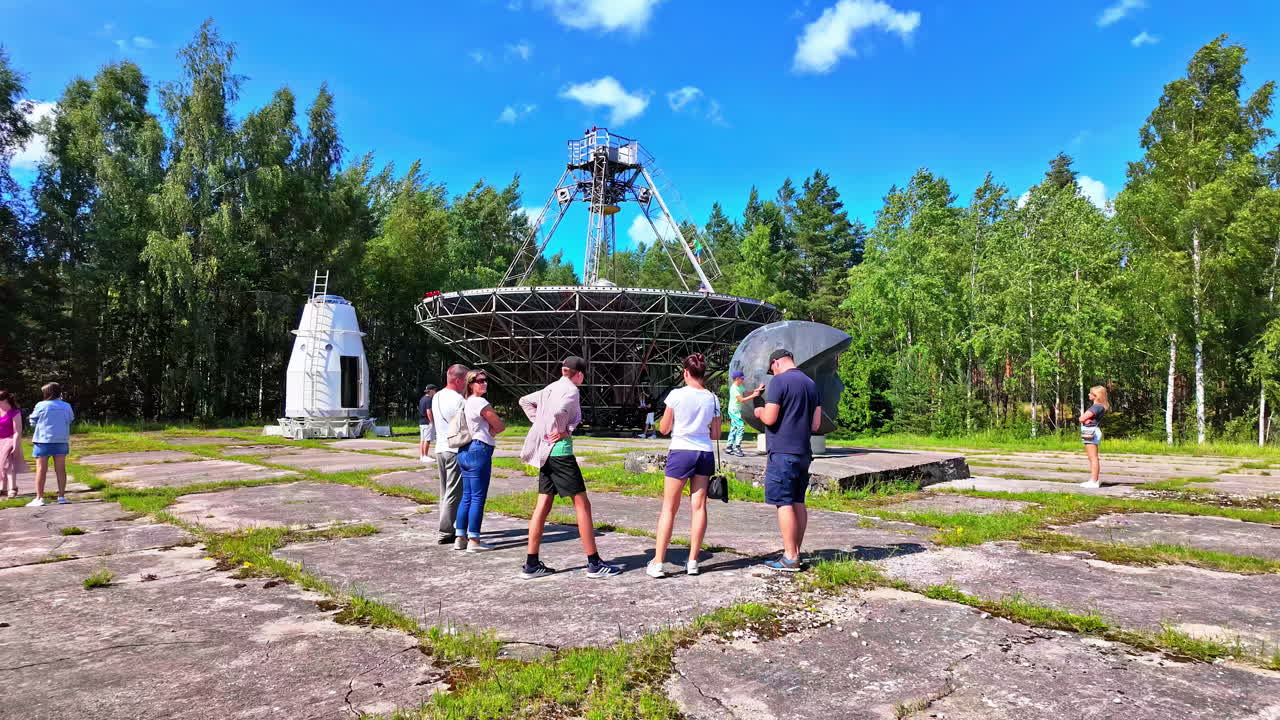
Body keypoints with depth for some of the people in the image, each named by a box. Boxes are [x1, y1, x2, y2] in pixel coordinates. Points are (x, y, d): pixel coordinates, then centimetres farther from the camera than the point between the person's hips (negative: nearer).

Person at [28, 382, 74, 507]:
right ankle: (62, 497, 8)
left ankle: (39, 498, 3)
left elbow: (33, 422, 0)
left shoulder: (40, 406, -8)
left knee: (41, 470, 3)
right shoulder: (66, 406, 0)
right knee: (61, 470, 7)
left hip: (43, 441, -3)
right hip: (61, 441, 3)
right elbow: (70, 419, 12)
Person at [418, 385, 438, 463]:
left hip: (421, 422, 10)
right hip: (427, 422, -10)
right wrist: (432, 422, -16)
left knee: (422, 440, 11)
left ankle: (421, 455, 14)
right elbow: (428, 412, -19)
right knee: (427, 440, -7)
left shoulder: (422, 399, 16)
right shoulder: (428, 399, -13)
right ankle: (425, 456, -6)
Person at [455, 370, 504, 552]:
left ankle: (460, 538, 16)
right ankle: (474, 540, -1)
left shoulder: (466, 403, 16)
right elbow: (500, 426, -6)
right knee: (478, 498, -4)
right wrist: (489, 431, 10)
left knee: (467, 497, 13)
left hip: (464, 452, 9)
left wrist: (486, 431, 6)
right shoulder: (480, 402, -11)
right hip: (479, 450, -9)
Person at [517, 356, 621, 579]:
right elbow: (557, 411, -29)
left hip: (545, 453, 9)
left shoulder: (551, 388, 15)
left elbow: (524, 401, 22)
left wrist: (539, 424, 15)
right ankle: (594, 563, 2)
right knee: (582, 504, -2)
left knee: (543, 506, 9)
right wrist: (560, 431, -13)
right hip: (560, 451, -9)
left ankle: (531, 564, 10)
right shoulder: (571, 390, -10)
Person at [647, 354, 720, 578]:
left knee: (669, 508, 3)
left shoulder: (676, 395, -7)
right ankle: (693, 561, 10)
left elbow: (663, 429, 2)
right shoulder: (712, 398, 4)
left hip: (680, 451, -3)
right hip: (705, 452, 3)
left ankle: (658, 562, 2)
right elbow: (716, 435, 10)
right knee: (699, 506, 7)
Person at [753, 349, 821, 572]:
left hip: (782, 451, -8)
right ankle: (796, 553, 19)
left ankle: (790, 558, -3)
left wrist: (759, 411, 5)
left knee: (784, 503, -5)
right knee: (798, 503, 12)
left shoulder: (779, 381, -10)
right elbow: (816, 424, 14)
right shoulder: (811, 384, 14)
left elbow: (769, 418, -15)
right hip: (803, 451, 8)